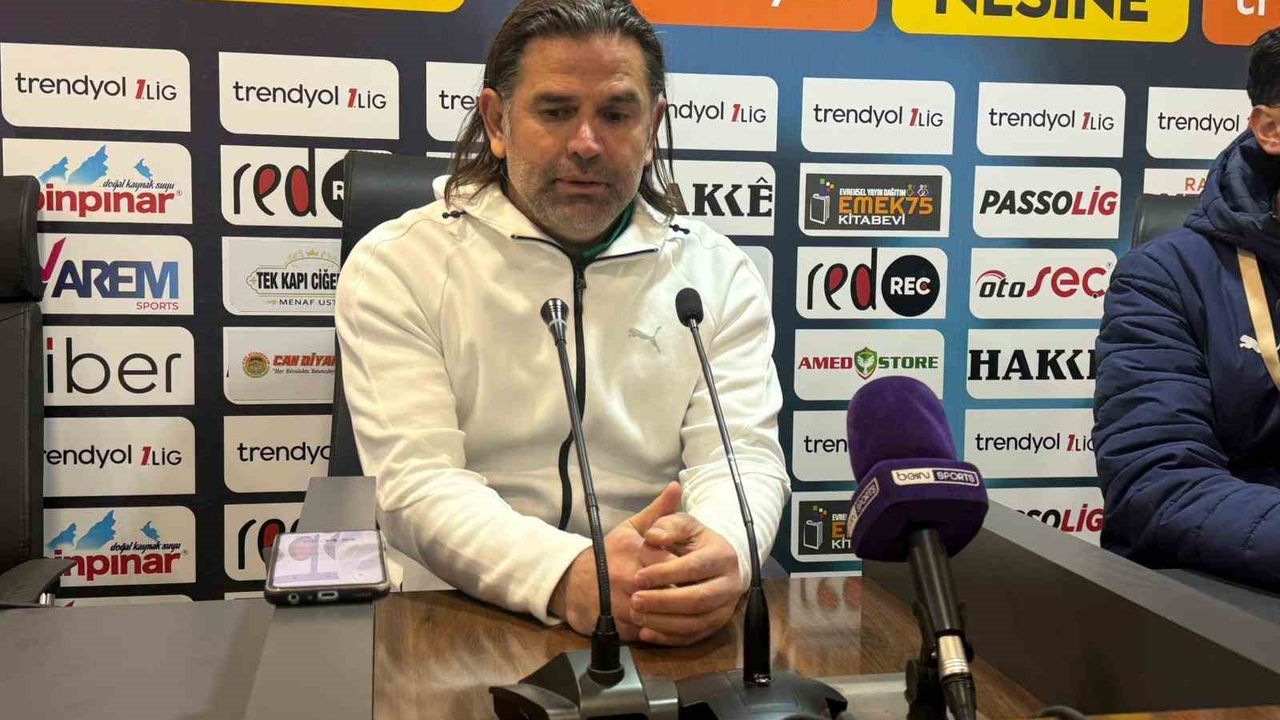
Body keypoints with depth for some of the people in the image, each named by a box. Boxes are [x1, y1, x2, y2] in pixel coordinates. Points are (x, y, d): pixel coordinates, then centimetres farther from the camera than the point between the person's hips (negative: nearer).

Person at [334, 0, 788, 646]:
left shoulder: (720, 272, 11)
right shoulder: (394, 266, 3)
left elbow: (743, 454, 1)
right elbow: (418, 481, -8)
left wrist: (720, 554, -23)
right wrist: (565, 575, -27)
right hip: (456, 618, -1)